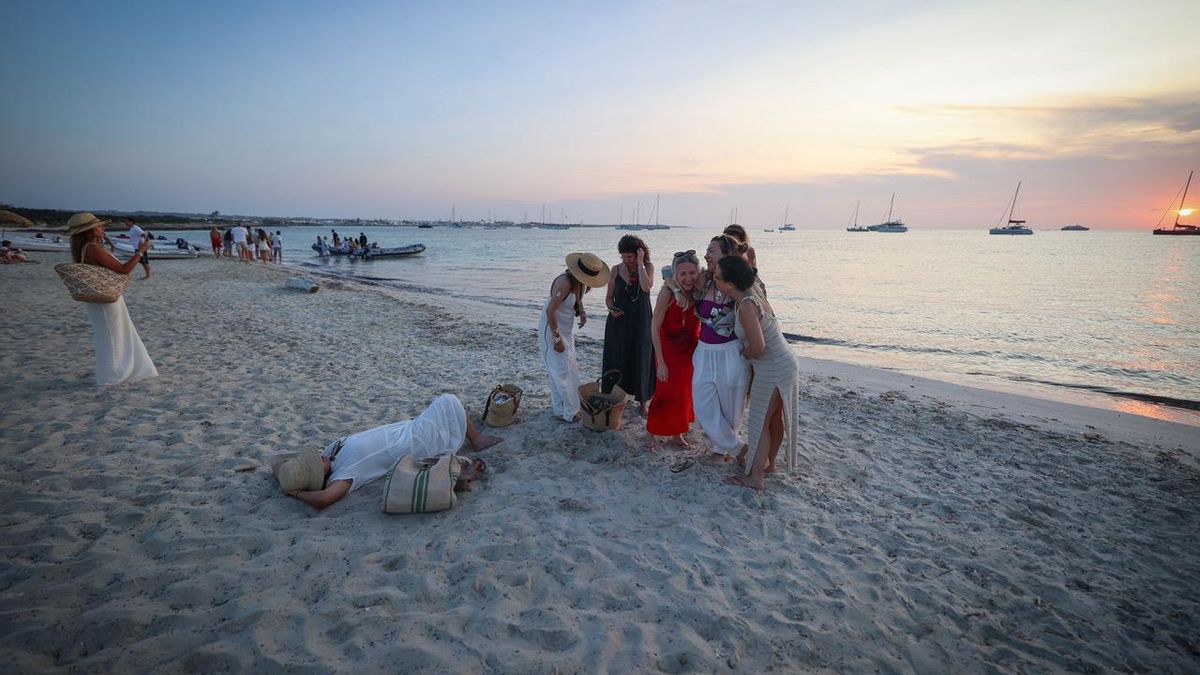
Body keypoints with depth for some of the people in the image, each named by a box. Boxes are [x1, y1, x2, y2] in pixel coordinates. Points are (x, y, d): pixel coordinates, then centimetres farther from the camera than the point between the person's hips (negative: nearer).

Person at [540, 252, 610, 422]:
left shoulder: (583, 282, -5)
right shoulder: (565, 282, -31)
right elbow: (550, 311, -28)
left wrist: (582, 312, -3)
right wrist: (557, 338, -23)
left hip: (568, 329, 9)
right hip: (552, 329, -9)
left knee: (569, 368, 16)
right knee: (561, 371, -2)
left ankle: (559, 405, 31)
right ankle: (569, 412, 9)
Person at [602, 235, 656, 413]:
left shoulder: (648, 267, -6)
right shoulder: (617, 269, -2)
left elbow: (646, 287, -27)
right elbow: (609, 297, 6)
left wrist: (640, 264, -22)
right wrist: (611, 308, -14)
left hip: (641, 322, -1)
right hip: (619, 322, 1)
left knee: (641, 359, 7)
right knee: (617, 360, 6)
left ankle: (642, 400, 23)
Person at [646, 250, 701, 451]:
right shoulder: (667, 292, -26)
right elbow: (654, 327, -20)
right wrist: (660, 362, -18)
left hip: (690, 348, 4)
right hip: (668, 347, -4)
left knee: (684, 392, 14)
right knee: (665, 391, -2)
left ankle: (678, 432, 34)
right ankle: (651, 433, 18)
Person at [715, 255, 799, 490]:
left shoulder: (746, 305, -26)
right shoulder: (750, 295, 2)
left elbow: (758, 348, -28)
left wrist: (743, 353, -7)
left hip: (773, 370, -9)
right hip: (784, 364, 9)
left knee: (759, 422, 4)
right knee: (773, 418, 21)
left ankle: (754, 477, 15)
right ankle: (769, 464, 38)